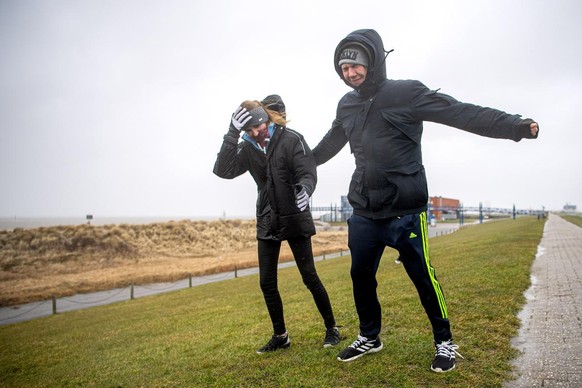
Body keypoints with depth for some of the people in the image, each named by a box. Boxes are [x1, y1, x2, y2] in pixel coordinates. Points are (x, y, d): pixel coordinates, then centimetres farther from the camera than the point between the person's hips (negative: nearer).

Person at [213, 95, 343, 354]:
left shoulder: (291, 139, -10)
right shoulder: (248, 148, 3)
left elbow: (308, 173, -17)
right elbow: (223, 171, -11)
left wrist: (304, 189, -40)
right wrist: (232, 133, -19)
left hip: (295, 220, -5)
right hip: (267, 223, 5)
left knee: (309, 277, 1)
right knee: (267, 283, 7)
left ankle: (331, 329, 21)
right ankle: (280, 336, 25)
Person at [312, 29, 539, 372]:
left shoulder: (407, 93, -7)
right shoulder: (347, 106, 10)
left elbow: (462, 113, -14)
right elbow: (330, 143, 27)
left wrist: (514, 126, -26)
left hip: (404, 212, -5)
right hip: (363, 213, 6)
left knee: (423, 278, 3)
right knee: (361, 276, 12)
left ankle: (445, 342, 25)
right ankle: (370, 337, 33)